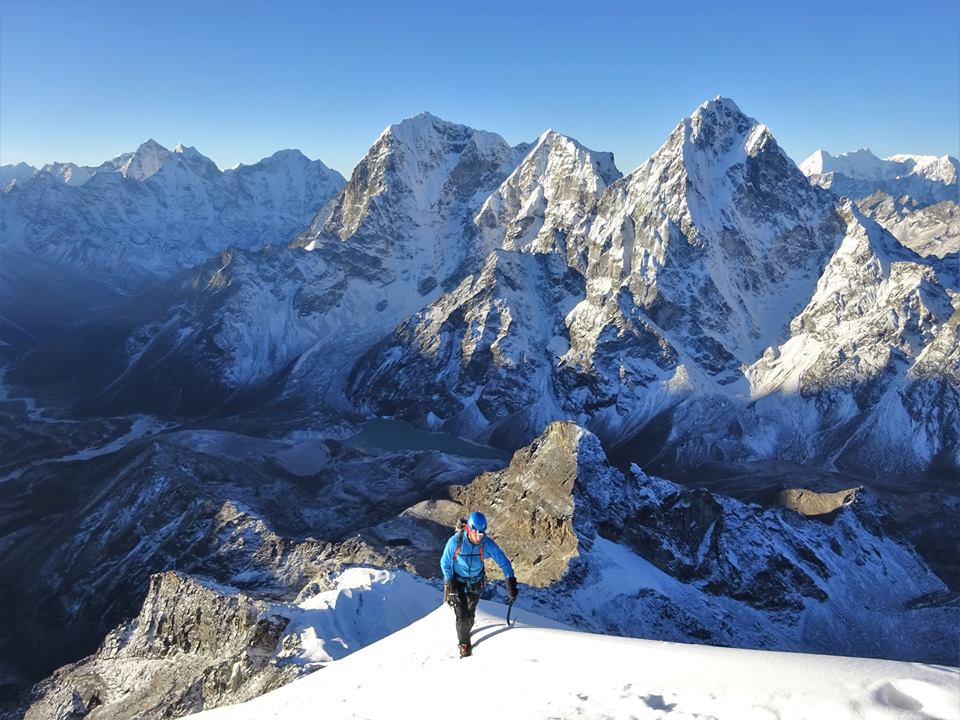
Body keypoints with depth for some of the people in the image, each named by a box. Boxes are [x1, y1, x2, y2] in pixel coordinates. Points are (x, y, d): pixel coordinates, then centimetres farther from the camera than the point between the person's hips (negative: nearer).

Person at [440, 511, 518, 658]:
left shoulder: (487, 543, -24)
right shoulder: (455, 541, -29)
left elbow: (503, 561, -16)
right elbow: (445, 563, -14)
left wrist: (511, 584, -24)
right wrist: (450, 584, -16)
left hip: (475, 584, 2)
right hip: (457, 583, -2)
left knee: (470, 617, 13)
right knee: (462, 617, -4)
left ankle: (464, 634, 46)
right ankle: (464, 643, 25)